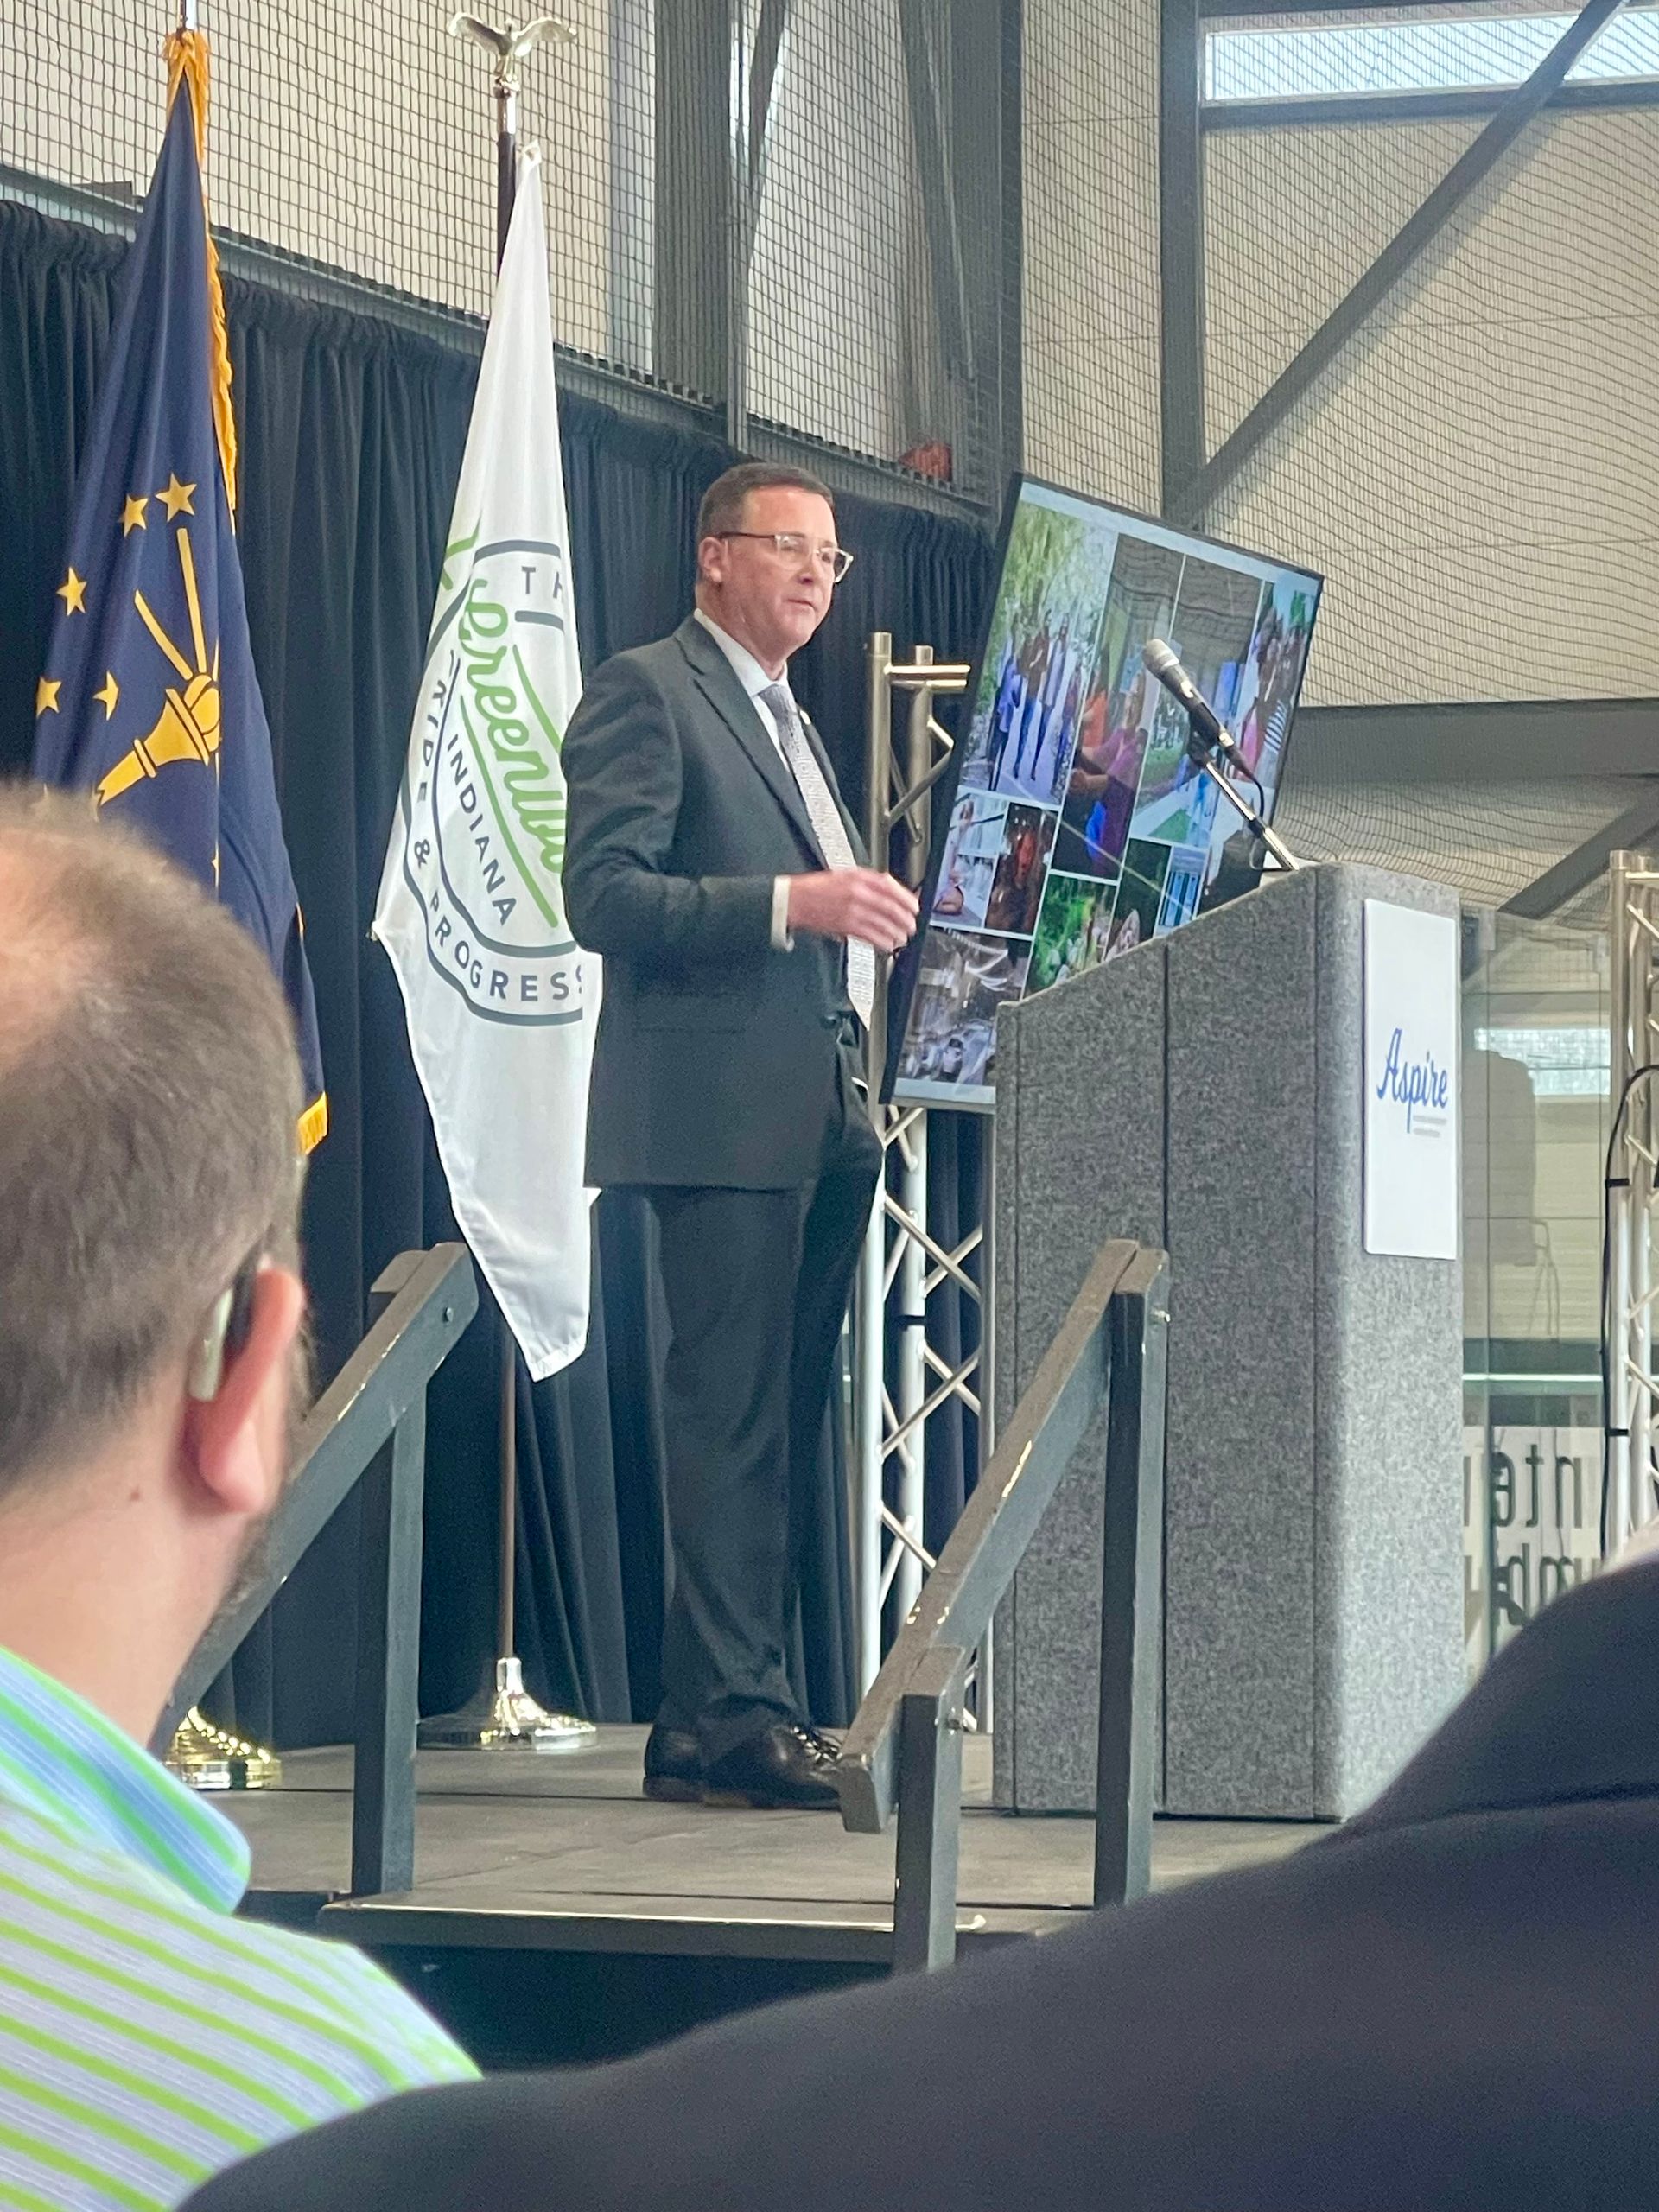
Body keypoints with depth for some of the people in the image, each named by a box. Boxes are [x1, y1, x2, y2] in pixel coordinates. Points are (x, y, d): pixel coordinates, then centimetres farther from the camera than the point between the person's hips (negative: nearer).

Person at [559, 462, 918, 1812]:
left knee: (789, 1421, 7)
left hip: (827, 1116, 9)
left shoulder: (791, 722, 26)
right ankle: (729, 1717, -11)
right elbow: (604, 895, -14)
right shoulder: (647, 694, -2)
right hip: (724, 1115, -9)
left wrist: (873, 920, 15)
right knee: (732, 1418, -11)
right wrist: (791, 904, -22)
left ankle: (728, 1710, 10)